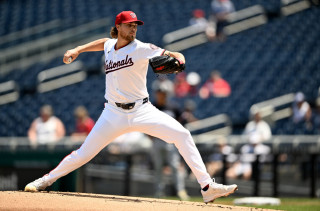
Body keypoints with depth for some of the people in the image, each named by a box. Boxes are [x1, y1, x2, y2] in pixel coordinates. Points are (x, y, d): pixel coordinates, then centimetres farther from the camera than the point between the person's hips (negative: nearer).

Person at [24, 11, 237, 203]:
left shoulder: (142, 49, -6)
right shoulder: (110, 46, 7)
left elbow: (175, 55, -13)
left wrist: (177, 60, -35)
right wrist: (78, 50, 24)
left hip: (142, 110, -2)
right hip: (114, 114, 2)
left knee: (182, 135, -19)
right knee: (84, 154, 0)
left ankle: (207, 187, -18)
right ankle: (47, 180, 21)